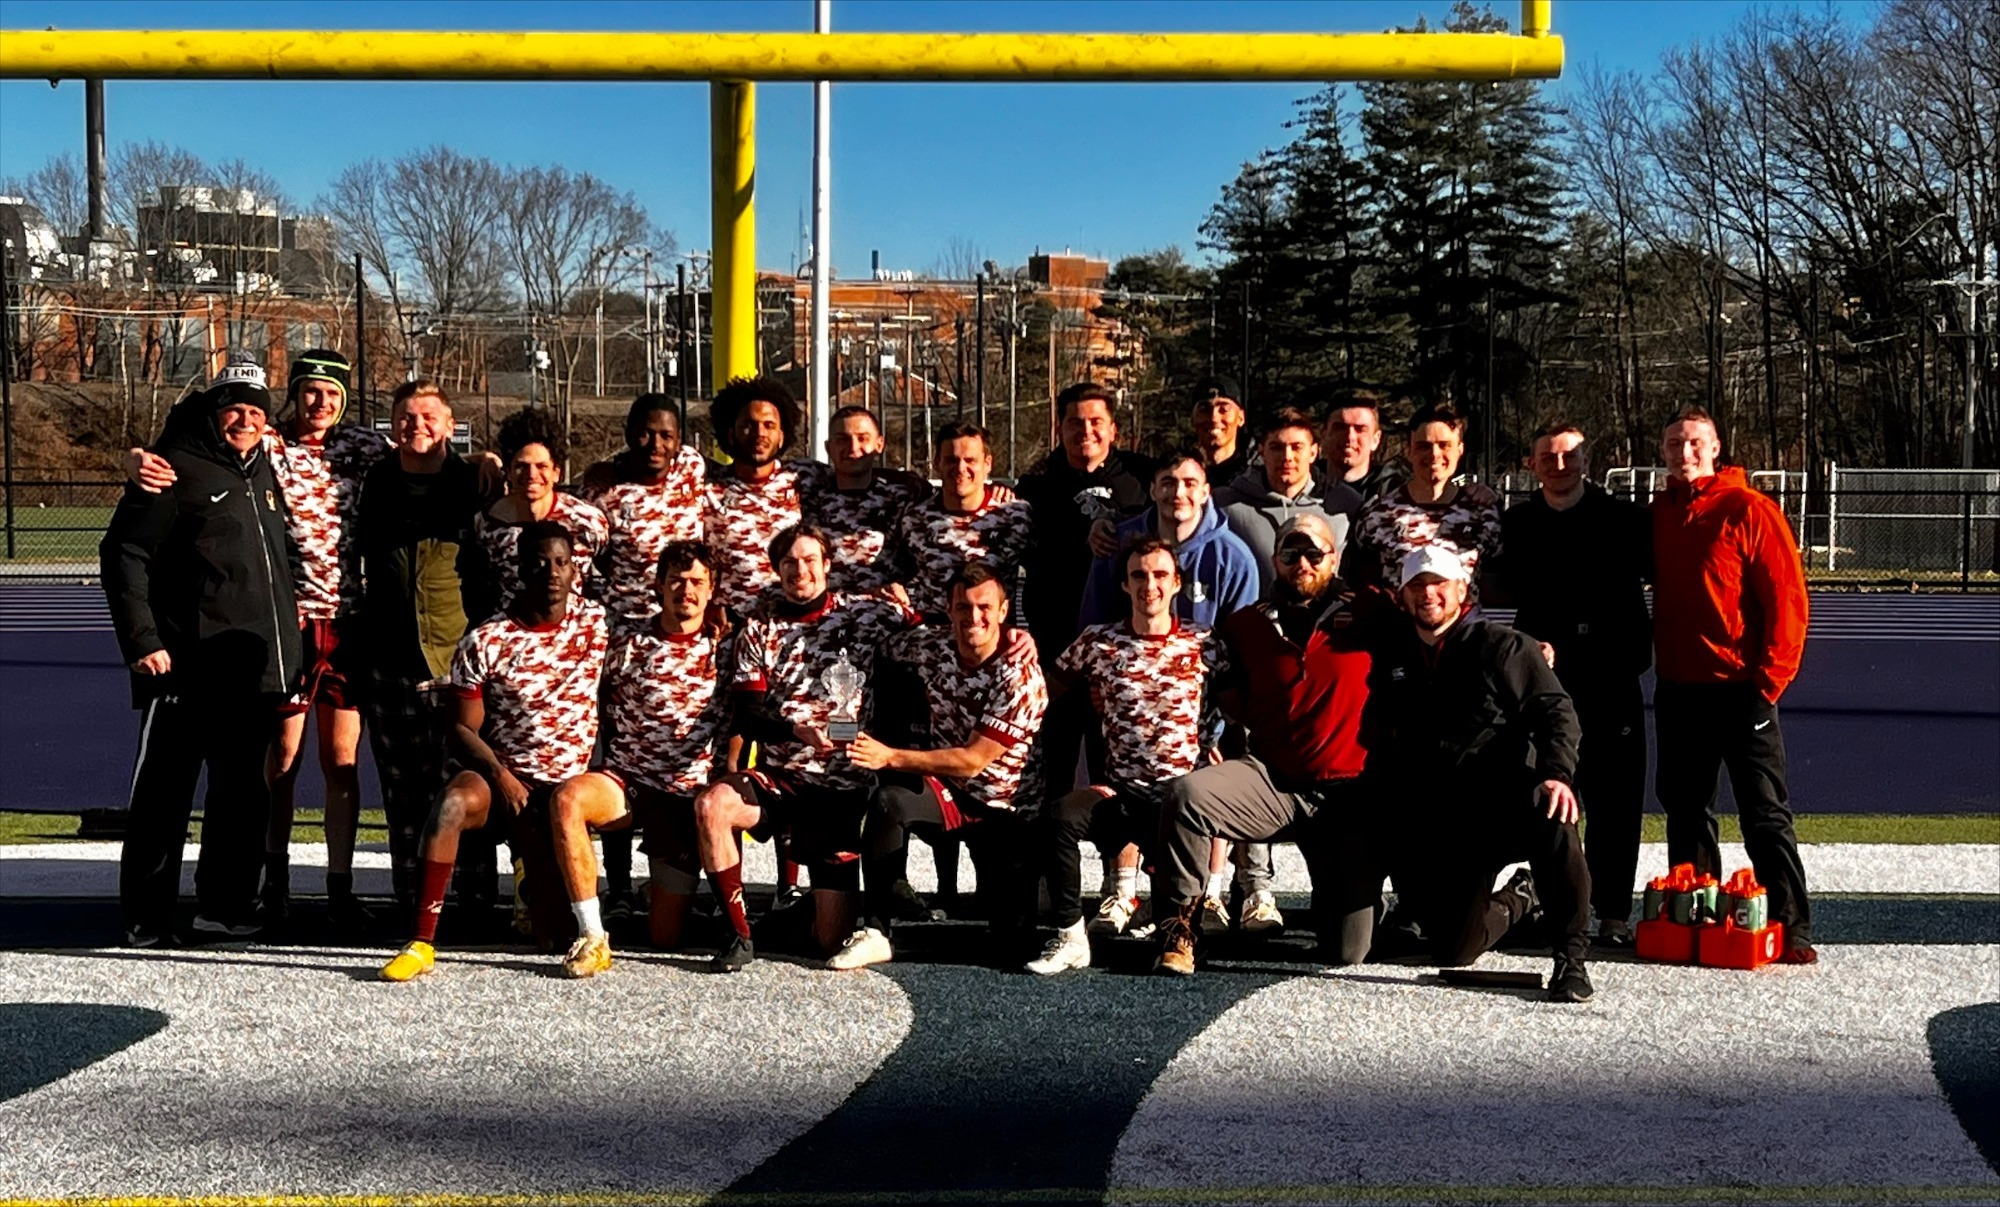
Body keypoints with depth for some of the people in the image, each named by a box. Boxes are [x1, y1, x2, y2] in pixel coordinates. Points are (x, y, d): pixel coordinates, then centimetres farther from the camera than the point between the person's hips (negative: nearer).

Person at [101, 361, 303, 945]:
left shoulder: (264, 474, 17)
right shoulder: (177, 470, -5)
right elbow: (123, 555, -9)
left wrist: (285, 644, 22)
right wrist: (142, 640, -16)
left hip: (255, 670, 7)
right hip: (186, 668, -7)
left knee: (245, 792, 11)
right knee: (164, 793, -1)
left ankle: (226, 904, 22)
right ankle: (146, 918, 6)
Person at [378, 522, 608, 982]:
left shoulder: (597, 626, 2)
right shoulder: (485, 643, -4)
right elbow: (463, 729, -4)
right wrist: (499, 775, -19)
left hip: (570, 786, 1)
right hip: (502, 776, -1)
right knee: (452, 802, -37)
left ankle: (538, 871, 31)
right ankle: (422, 943, -32)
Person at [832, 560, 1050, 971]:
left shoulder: (1021, 677, -21)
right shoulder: (931, 646, -6)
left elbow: (973, 761, -25)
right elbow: (882, 653, 20)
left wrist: (890, 756, -32)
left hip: (999, 803, -3)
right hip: (945, 788, 3)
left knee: (1007, 922, -4)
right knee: (888, 801, -31)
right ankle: (875, 932, -26)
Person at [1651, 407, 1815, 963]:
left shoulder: (1749, 511, -7)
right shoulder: (1657, 515, 10)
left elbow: (1788, 599, -10)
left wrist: (1768, 682, -14)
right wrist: (1658, 670, 10)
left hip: (1741, 691, -6)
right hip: (1677, 691, 6)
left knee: (1766, 815, -3)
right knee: (1686, 812, 11)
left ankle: (1792, 929, 0)